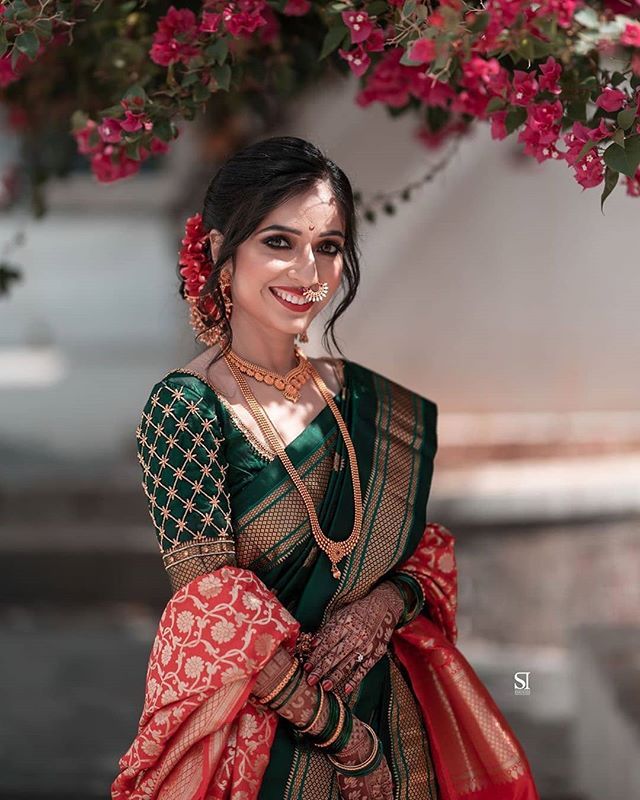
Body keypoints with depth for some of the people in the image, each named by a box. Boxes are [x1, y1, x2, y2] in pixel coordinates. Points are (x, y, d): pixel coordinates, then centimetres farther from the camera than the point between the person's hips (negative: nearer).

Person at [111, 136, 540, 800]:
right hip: (254, 742, -5)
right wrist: (341, 735, -16)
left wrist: (385, 603, -12)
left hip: (389, 716, 5)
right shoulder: (185, 407, -13)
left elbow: (434, 552, 9)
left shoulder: (373, 402, 2)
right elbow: (212, 612, -17)